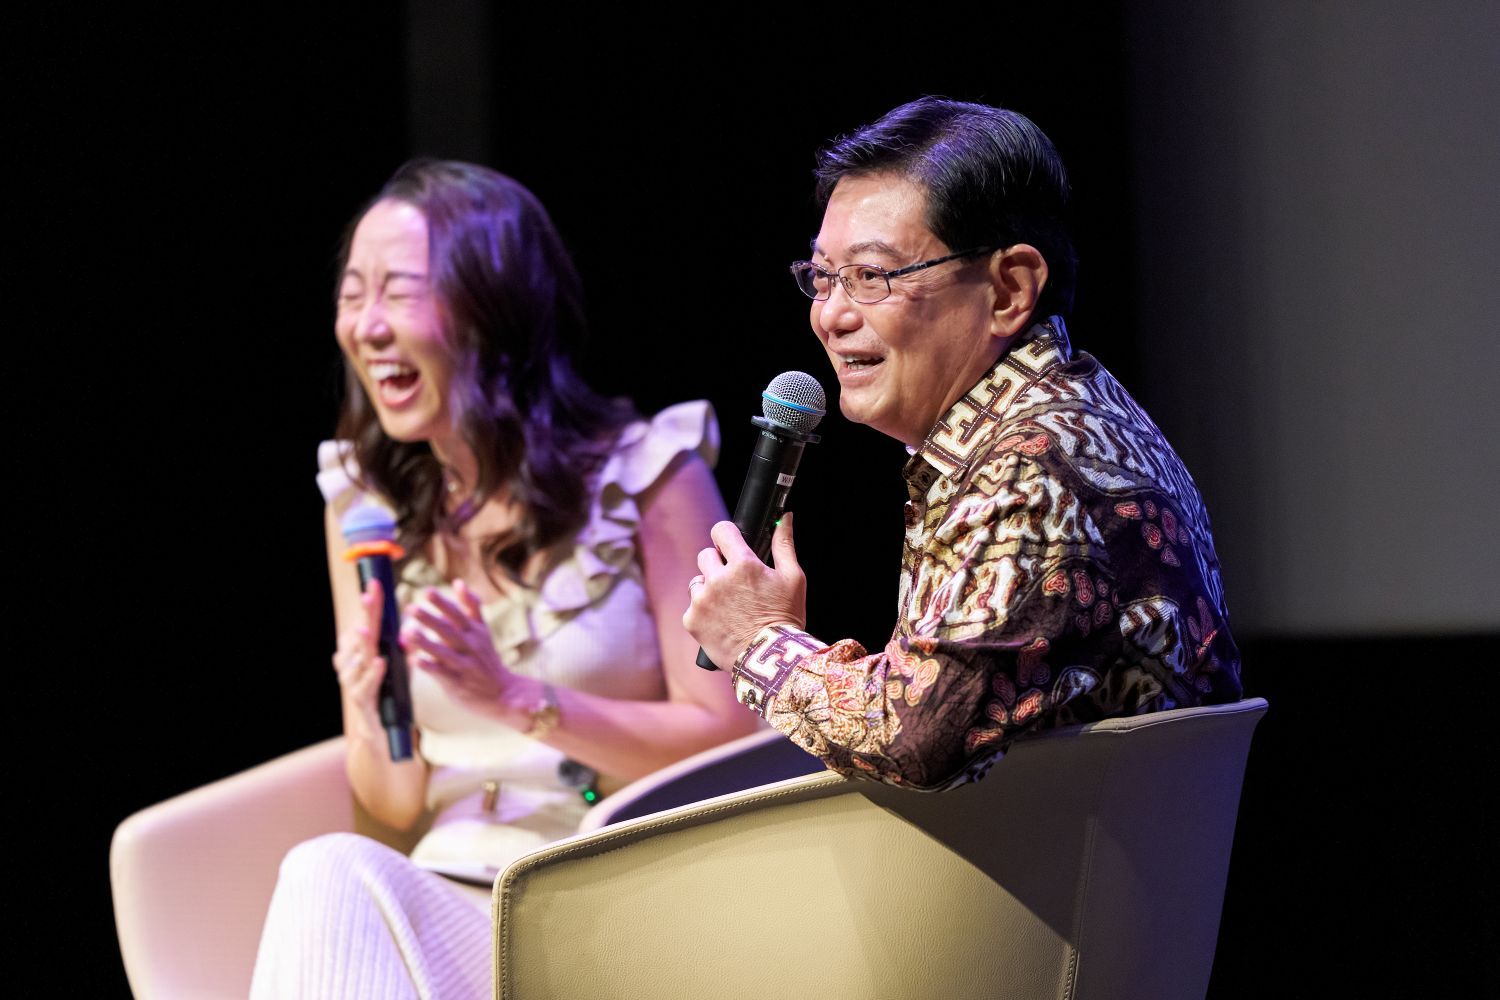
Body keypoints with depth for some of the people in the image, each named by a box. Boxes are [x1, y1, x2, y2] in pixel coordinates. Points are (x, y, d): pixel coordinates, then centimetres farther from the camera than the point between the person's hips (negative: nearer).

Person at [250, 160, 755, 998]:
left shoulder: (646, 475, -1)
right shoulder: (364, 502, 12)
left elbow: (731, 741, -7)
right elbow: (397, 804, 14)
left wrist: (517, 700, -16)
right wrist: (371, 717, -9)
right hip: (451, 894, 4)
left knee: (336, 885, -31)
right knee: (331, 874, -32)